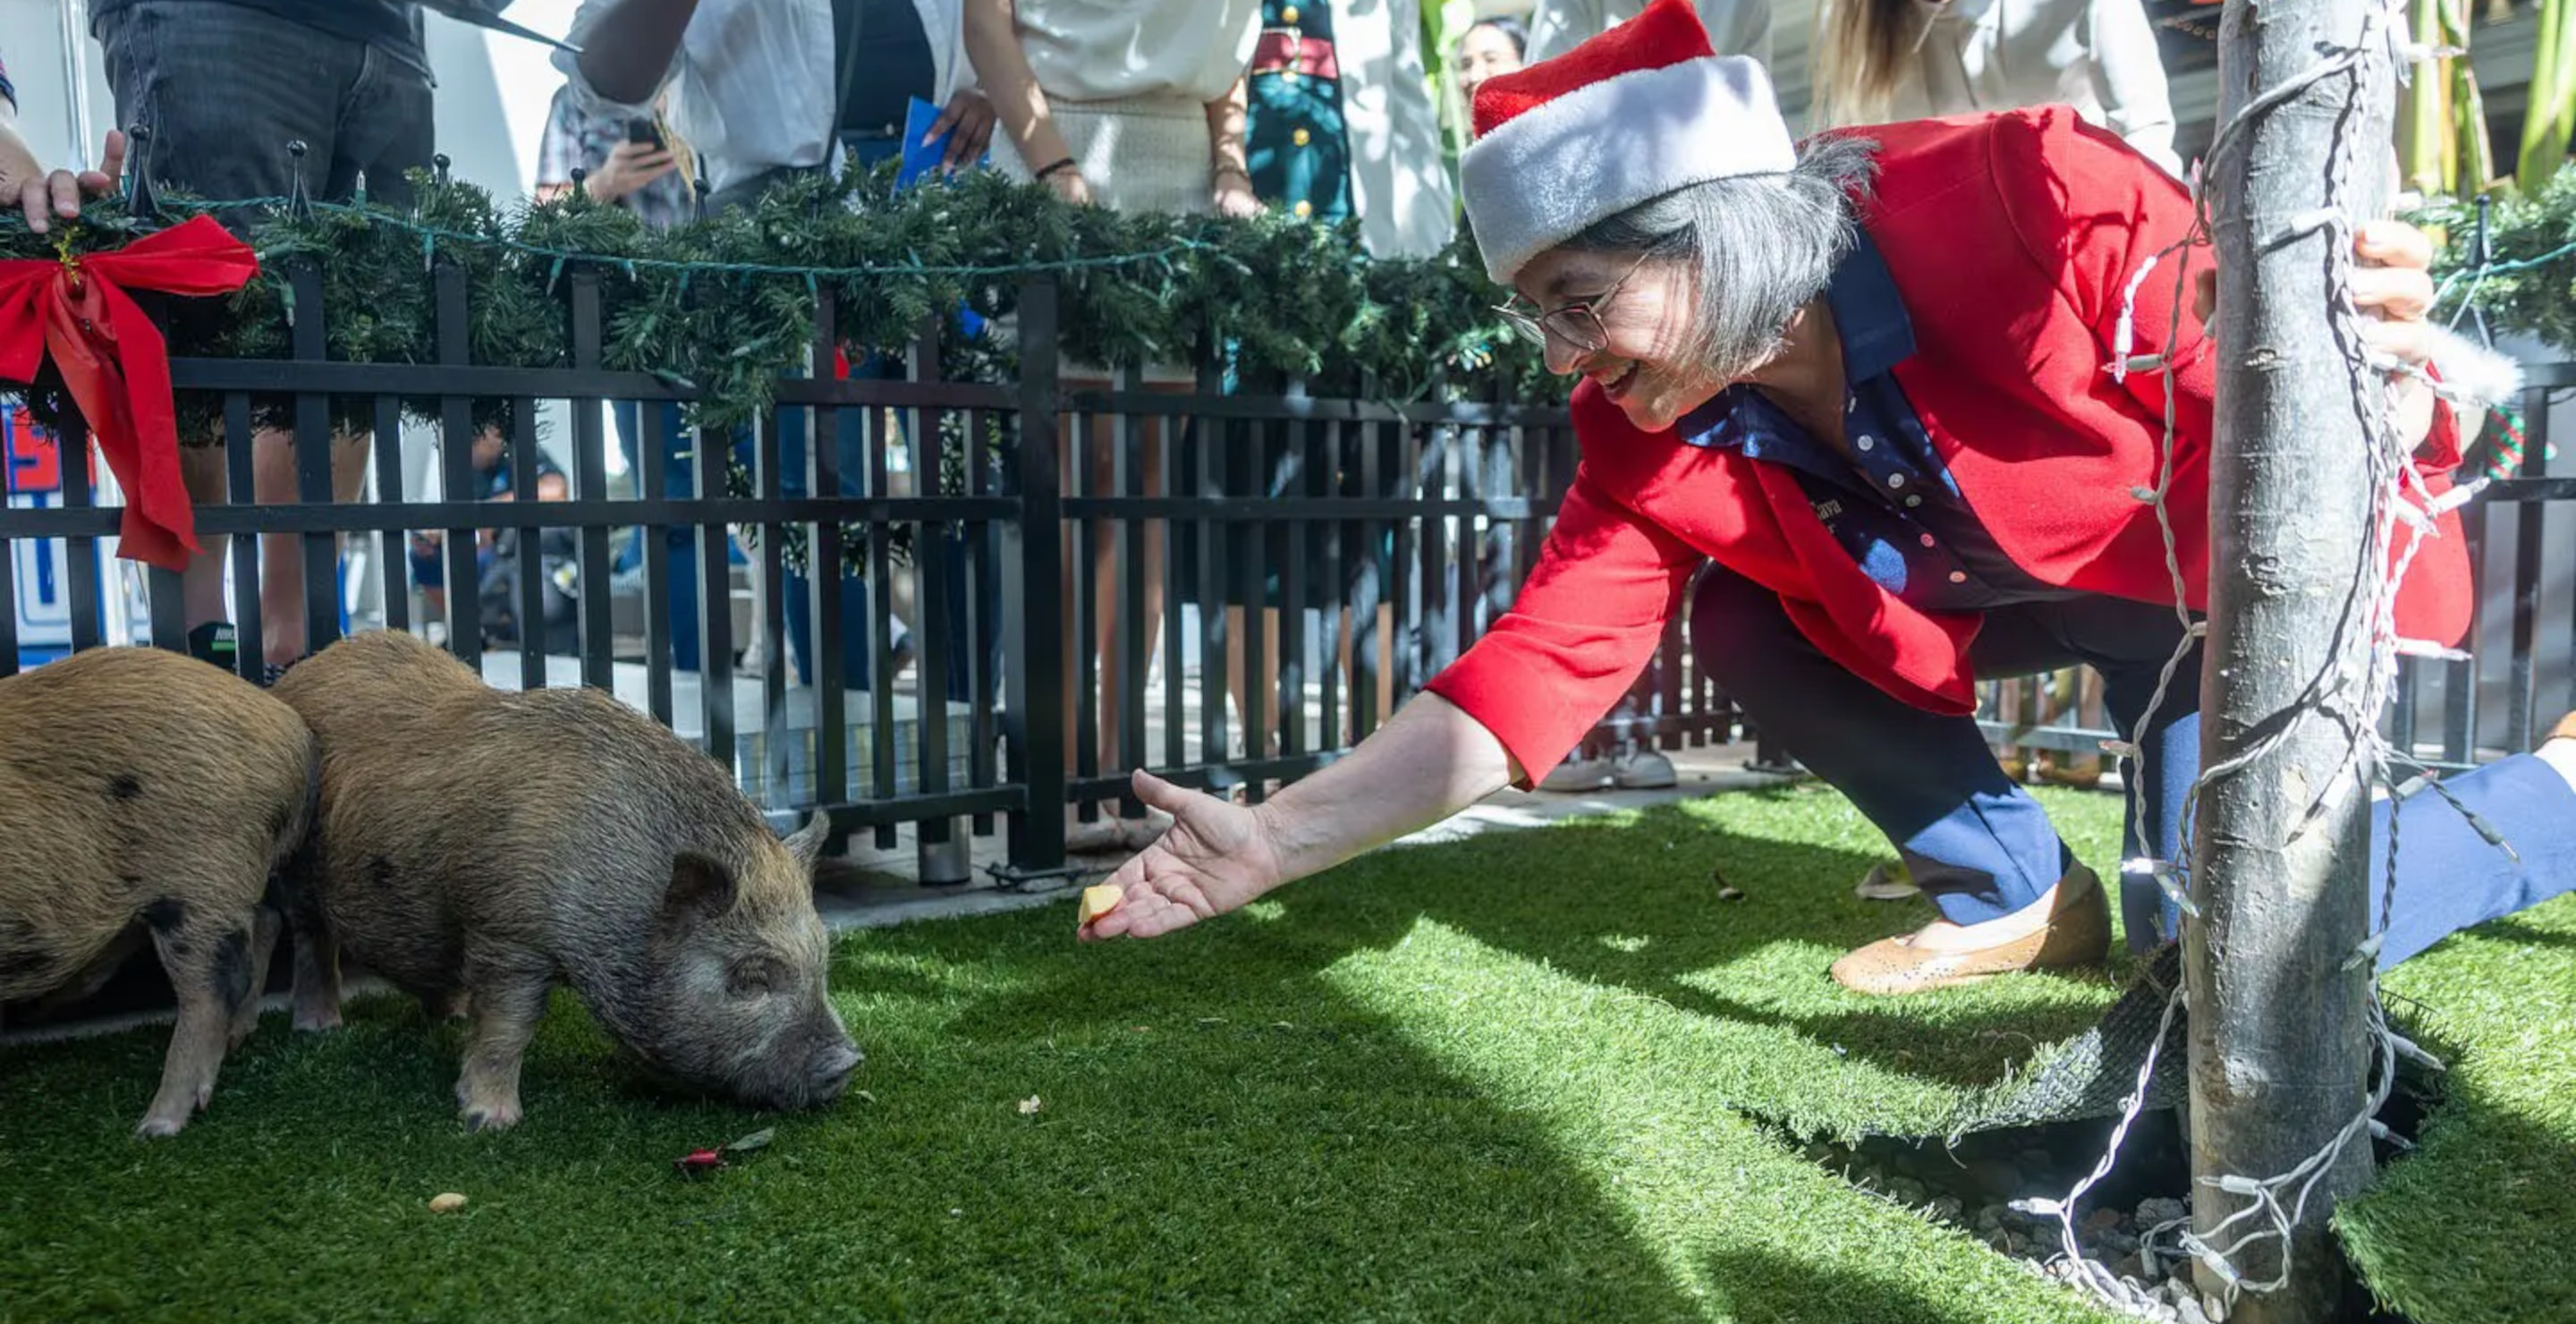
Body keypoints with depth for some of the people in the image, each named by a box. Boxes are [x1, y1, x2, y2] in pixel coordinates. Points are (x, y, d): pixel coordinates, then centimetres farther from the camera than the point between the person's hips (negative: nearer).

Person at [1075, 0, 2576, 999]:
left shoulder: (2034, 201, -34)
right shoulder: (1664, 445, -19)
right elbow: (1536, 667, -23)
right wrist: (1277, 842, -30)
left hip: (2244, 569, -5)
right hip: (2035, 593, 5)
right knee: (1746, 620, -11)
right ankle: (2016, 890, 6)